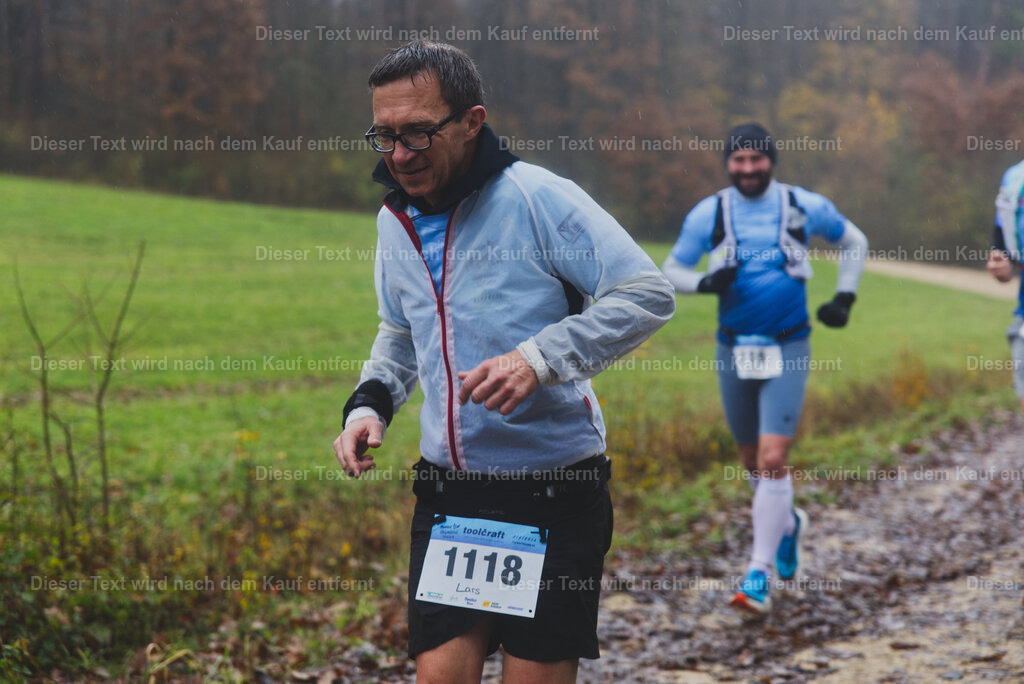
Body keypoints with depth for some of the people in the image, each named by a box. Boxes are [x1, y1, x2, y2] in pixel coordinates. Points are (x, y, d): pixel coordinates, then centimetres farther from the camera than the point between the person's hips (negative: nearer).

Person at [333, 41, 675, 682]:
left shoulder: (540, 197, -12)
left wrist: (539, 358, -25)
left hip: (555, 495, -5)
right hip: (448, 492, 5)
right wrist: (369, 405, 6)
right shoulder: (396, 220, 9)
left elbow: (651, 294, -15)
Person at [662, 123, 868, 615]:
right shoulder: (708, 214, 0)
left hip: (787, 350, -2)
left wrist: (845, 297, 6)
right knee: (751, 459, 14)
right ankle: (788, 523, 45)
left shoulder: (804, 207, -1)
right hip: (733, 350, 2)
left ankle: (760, 573, -5)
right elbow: (671, 271, 6)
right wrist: (706, 282, -15)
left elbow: (854, 243, 16)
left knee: (773, 459, -13)